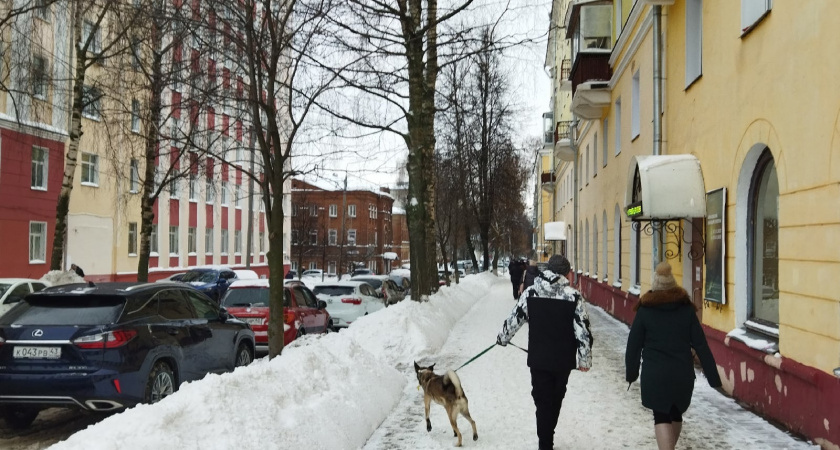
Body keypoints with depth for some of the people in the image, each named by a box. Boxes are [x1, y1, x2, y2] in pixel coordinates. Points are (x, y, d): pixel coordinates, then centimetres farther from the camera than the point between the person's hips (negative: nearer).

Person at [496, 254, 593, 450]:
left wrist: (502, 338, 21)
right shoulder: (574, 296, -11)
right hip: (563, 360, 0)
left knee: (543, 401, 9)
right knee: (555, 400, 18)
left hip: (538, 359, 0)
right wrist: (585, 359, 1)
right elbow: (583, 331, -10)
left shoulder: (530, 293, -5)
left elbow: (514, 319, 3)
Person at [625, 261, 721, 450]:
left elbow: (634, 345, 0)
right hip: (683, 373, 3)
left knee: (661, 416, 1)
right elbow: (701, 345, 0)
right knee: (676, 413, 21)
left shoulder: (645, 310, -2)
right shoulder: (687, 309, 2)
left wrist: (632, 372, 11)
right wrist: (713, 377, 2)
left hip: (655, 374, -3)